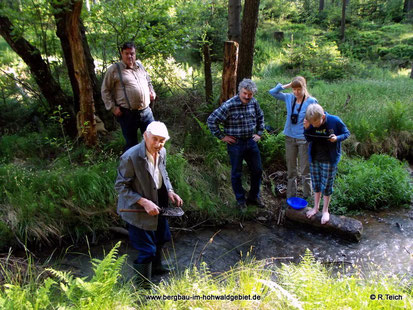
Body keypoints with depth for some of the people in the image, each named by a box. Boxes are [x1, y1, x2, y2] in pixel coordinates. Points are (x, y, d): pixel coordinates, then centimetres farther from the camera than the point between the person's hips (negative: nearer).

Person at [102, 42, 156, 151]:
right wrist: (113, 107, -7)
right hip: (128, 114, -4)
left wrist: (152, 92, 10)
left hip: (146, 112, 5)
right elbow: (105, 90, 0)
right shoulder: (114, 69, -2)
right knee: (131, 144, 6)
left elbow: (148, 82, 30)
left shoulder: (140, 66, 14)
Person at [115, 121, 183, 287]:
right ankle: (143, 284, 29)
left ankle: (156, 266, 57)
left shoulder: (162, 152, -6)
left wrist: (170, 191, -6)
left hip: (157, 205, 8)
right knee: (146, 250, 2)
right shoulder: (130, 157, -29)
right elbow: (120, 186, -22)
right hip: (138, 210, -8)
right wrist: (144, 202, -30)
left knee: (161, 238, 28)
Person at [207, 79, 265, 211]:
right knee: (236, 173, 8)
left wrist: (259, 133, 13)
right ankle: (240, 200, 26)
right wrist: (222, 136, -12)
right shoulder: (229, 105, -19)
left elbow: (260, 117, 20)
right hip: (235, 143, -6)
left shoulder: (254, 103, -1)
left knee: (257, 170, 14)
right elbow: (211, 120, -16)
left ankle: (254, 196, 34)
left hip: (251, 141, 6)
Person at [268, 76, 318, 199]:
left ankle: (307, 197, 19)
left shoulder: (311, 101, -11)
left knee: (305, 170, 4)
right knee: (291, 169, 14)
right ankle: (290, 196, 26)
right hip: (290, 138, 4)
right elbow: (272, 92, 4)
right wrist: (287, 85, -2)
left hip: (304, 139, -4)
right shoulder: (289, 98, 2)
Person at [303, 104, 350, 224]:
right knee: (316, 184, 15)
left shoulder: (335, 121, -18)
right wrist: (307, 129, -20)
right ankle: (316, 207, 33)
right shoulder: (311, 123, -9)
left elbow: (346, 133, -5)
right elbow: (309, 139, -2)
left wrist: (337, 138, -25)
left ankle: (325, 210, 24)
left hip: (329, 160, -3)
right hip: (314, 158, 4)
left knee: (326, 186, 6)